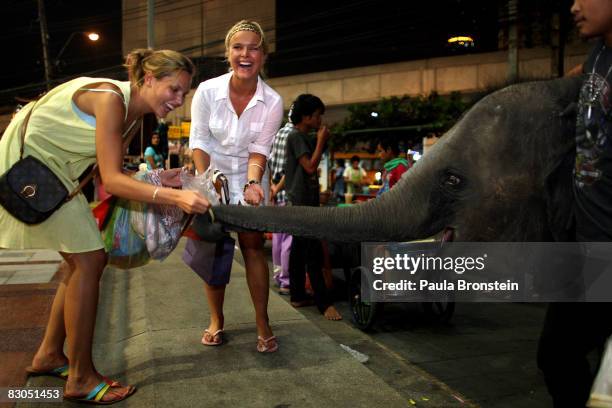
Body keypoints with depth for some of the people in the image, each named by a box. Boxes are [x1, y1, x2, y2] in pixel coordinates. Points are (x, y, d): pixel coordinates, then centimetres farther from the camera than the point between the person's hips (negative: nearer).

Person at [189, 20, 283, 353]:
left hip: (247, 178, 0)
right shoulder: (207, 91, -15)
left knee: (253, 248, -4)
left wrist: (252, 183, -30)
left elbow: (259, 150, -13)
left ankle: (263, 324, 5)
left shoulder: (272, 102, -14)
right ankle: (216, 320, 16)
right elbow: (199, 142, -12)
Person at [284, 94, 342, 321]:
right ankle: (324, 303, -10)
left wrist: (320, 142, 12)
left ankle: (298, 295, 17)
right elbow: (310, 166, -19)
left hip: (305, 202, 10)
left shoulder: (304, 137, 18)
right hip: (301, 202, -10)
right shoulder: (296, 136, -12)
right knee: (314, 253, -11)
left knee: (299, 250, 11)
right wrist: (321, 141, -12)